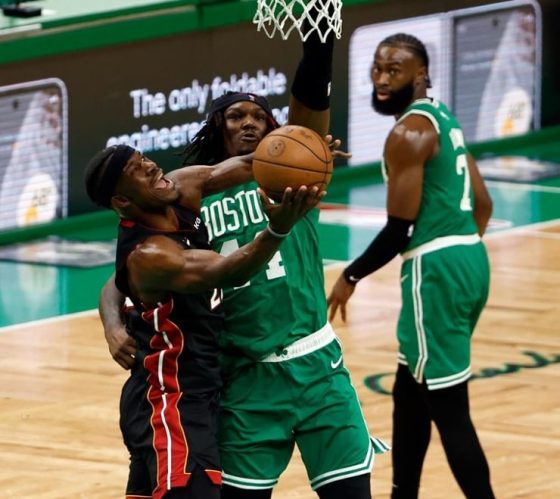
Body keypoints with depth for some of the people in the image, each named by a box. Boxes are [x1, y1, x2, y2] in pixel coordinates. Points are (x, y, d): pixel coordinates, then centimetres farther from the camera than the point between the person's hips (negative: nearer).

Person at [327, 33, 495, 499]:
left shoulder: (409, 133, -14)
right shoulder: (442, 117, 16)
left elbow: (399, 229, -17)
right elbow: (483, 204, 20)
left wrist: (351, 276, -5)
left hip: (435, 268, -10)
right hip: (468, 257, 10)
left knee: (448, 408, -8)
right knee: (410, 391, 21)